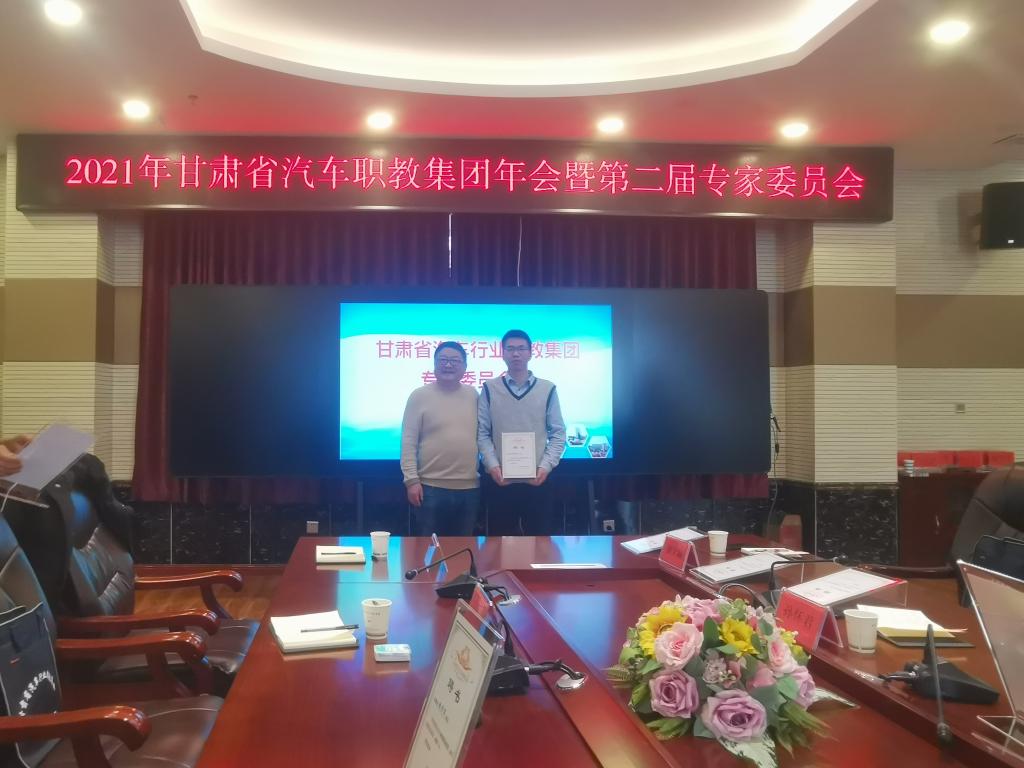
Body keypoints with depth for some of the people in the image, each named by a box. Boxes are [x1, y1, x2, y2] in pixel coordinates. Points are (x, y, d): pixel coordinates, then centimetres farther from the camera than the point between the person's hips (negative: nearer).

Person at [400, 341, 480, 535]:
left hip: (469, 487, 3)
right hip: (431, 487, -3)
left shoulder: (473, 395, 7)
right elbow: (409, 441, -4)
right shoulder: (420, 396, -2)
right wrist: (411, 479, -10)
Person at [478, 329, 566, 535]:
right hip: (500, 481, 0)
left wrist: (546, 466, -10)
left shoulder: (547, 389, 5)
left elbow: (558, 433, 4)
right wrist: (492, 465, -12)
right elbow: (482, 433, 2)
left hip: (537, 481, 0)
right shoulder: (490, 389, 5)